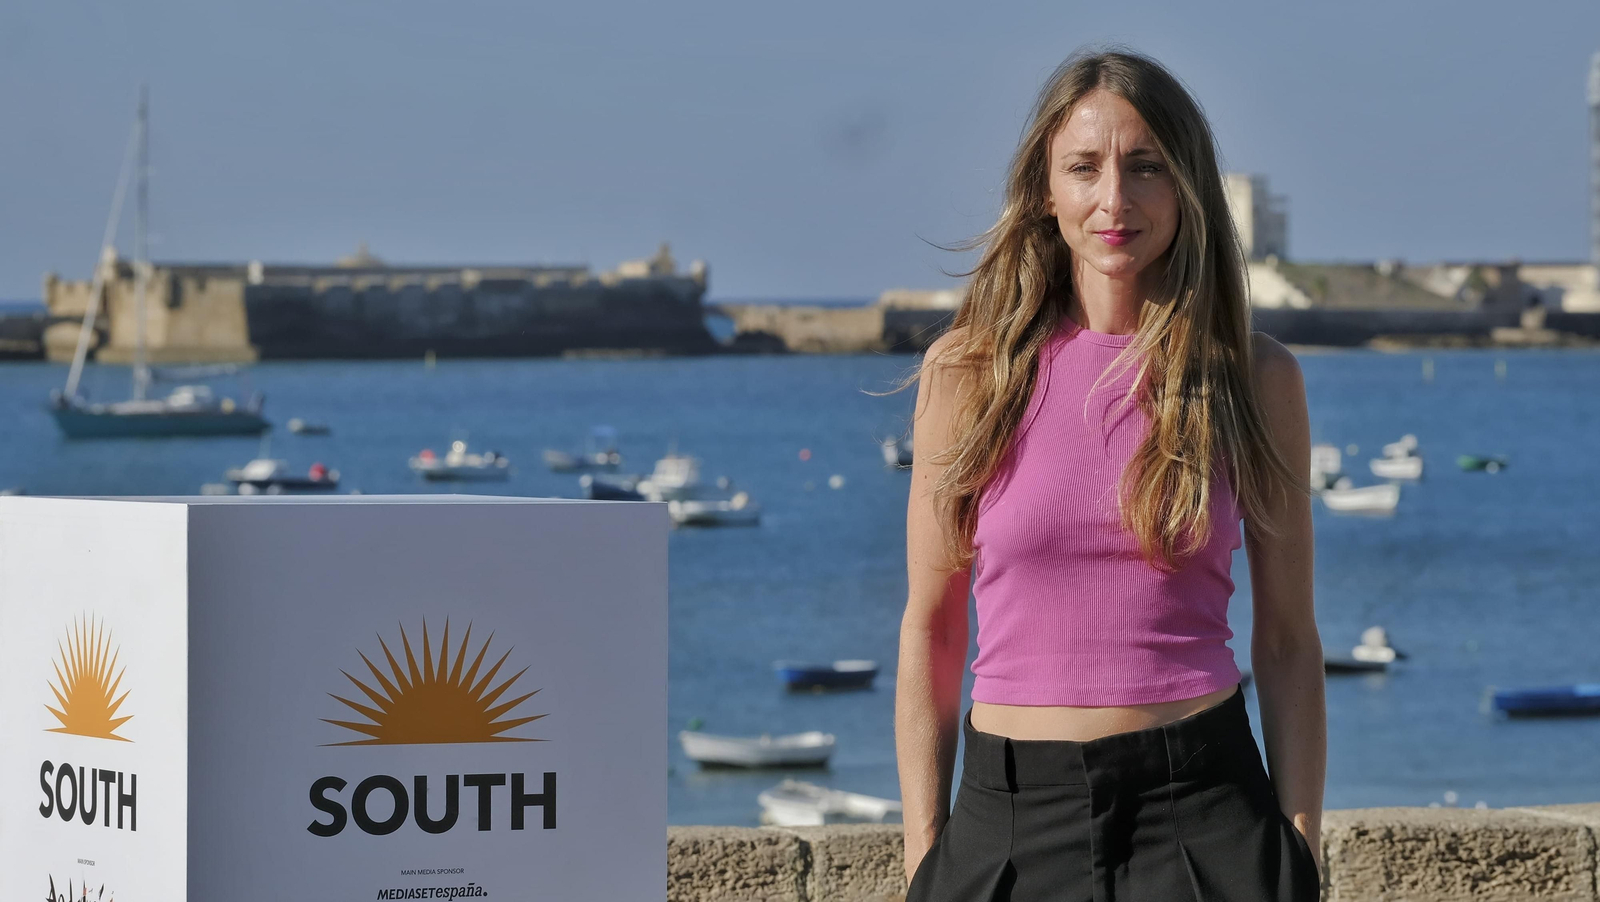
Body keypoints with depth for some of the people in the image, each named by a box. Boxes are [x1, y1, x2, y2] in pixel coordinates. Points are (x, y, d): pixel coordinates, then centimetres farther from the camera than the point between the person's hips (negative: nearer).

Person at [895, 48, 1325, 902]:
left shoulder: (1255, 378, 2)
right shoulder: (968, 372, 2)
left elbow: (1286, 639, 5)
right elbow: (930, 629, 5)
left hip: (1201, 807, 0)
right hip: (1011, 820, 0)